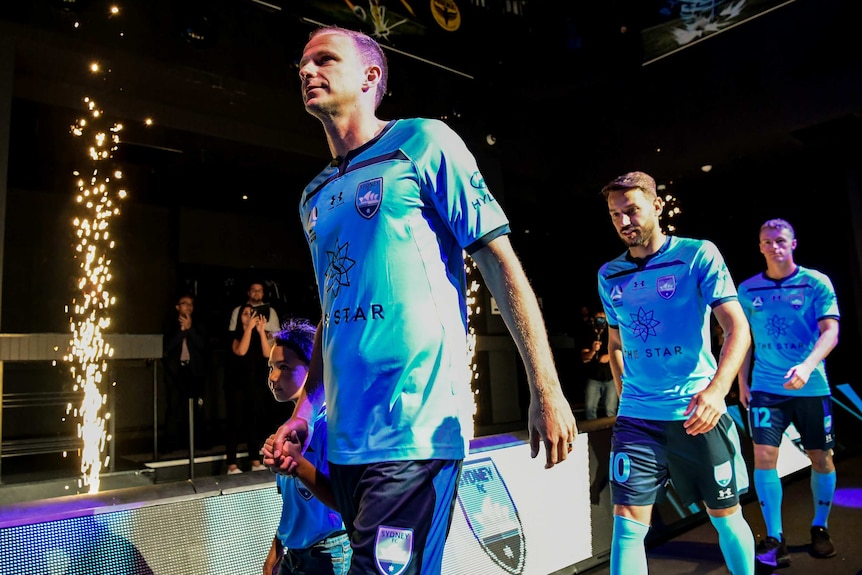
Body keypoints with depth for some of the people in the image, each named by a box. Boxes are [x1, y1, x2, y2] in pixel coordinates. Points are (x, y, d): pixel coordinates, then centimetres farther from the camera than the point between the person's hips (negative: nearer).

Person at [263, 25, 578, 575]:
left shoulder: (423, 143, -2)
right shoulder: (314, 196, 16)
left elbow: (500, 261, -7)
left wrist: (546, 391, -13)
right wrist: (305, 410, 13)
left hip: (417, 427, -7)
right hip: (345, 435, 7)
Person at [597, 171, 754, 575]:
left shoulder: (698, 254, -4)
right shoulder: (609, 275, 7)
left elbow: (737, 327, -12)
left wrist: (717, 388, -26)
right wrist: (625, 394, 12)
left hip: (697, 413, -2)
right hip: (636, 417, 2)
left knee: (726, 516, 13)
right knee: (627, 523, -2)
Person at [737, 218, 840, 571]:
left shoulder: (817, 283, -3)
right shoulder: (748, 289, 4)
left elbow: (830, 331, -12)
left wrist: (807, 366, -30)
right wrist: (742, 383, 7)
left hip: (812, 387, 0)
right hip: (766, 387, 1)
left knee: (821, 458, 10)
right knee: (764, 455, -8)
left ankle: (820, 528, 32)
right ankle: (774, 539, 1)